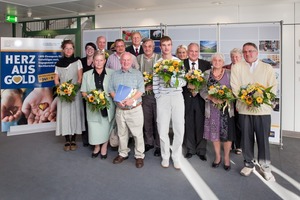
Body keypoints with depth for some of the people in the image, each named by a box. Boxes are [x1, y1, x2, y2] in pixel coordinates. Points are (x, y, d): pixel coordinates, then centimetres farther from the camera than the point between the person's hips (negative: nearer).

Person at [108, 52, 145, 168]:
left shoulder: (137, 74, 2)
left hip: (135, 109, -3)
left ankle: (139, 156, 13)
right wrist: (118, 100, -11)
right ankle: (123, 153, 29)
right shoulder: (115, 75, 11)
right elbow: (111, 90, 7)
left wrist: (131, 99, -21)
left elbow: (141, 90, -6)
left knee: (137, 133, 0)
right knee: (122, 133, 14)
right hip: (120, 109, 3)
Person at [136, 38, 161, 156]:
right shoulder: (138, 58, 7)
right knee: (146, 119, 10)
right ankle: (148, 142, 26)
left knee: (158, 119, 1)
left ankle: (158, 145, 14)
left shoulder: (160, 58, -1)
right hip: (144, 94, 3)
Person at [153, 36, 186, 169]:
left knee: (179, 129, 1)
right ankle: (165, 157, 22)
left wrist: (173, 80, -15)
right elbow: (155, 84, 4)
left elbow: (184, 81, 3)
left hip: (177, 97, 0)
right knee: (162, 130, 4)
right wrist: (158, 97, -2)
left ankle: (176, 157, 18)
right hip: (162, 98, 0)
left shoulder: (179, 61, 5)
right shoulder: (157, 63, 6)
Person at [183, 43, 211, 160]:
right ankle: (190, 149, 23)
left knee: (201, 124, 5)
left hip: (201, 98, 0)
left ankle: (201, 150, 19)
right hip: (187, 98, 0)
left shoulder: (206, 64, 5)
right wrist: (188, 87, -16)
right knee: (188, 125, 8)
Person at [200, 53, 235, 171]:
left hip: (226, 107, -1)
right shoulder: (206, 74, 5)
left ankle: (226, 158, 18)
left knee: (227, 133, 1)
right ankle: (217, 156, 26)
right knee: (214, 133, 8)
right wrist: (212, 98, -15)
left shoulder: (229, 73, 2)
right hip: (212, 108, 1)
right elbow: (203, 91, 1)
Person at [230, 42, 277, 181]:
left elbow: (273, 87, 2)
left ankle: (265, 167, 16)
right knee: (246, 138, 7)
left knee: (263, 138, 2)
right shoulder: (237, 67, 7)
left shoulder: (267, 68, 9)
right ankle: (248, 164, 23)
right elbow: (235, 87, 0)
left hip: (263, 109, 0)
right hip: (244, 108, 0)